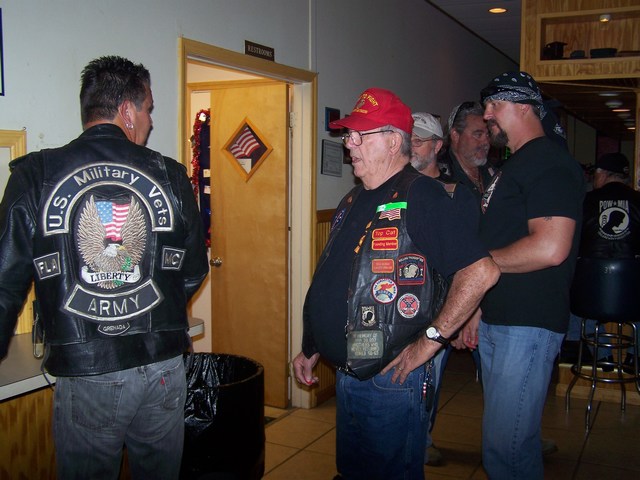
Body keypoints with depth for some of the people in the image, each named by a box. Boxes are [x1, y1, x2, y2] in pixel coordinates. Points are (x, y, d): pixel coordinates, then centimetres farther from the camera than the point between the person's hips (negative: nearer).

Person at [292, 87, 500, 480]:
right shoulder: (355, 201, 13)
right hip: (347, 372, 9)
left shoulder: (420, 196, -15)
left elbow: (481, 271, -24)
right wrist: (311, 349, 20)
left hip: (392, 377, -9)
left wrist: (429, 341, -21)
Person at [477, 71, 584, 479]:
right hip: (496, 321, 10)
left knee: (505, 446, -6)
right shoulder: (514, 163, 19)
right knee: (515, 438, 19)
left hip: (528, 325, -10)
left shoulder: (549, 162, -13)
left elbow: (550, 248, -26)